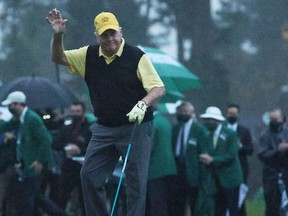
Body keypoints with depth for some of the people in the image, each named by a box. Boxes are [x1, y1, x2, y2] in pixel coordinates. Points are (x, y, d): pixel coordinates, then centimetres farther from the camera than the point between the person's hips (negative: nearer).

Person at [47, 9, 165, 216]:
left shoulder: (136, 57, -13)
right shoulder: (89, 55, 3)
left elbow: (159, 88, -16)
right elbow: (58, 57, 12)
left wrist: (142, 104, -36)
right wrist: (58, 35, -8)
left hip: (136, 127, -5)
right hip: (104, 128, 5)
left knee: (136, 181, -3)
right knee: (89, 175, 3)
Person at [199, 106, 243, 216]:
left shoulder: (230, 134, -8)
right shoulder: (209, 135, 11)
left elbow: (231, 155, -15)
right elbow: (209, 154, 8)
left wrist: (213, 160, -21)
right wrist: (206, 159, -15)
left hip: (230, 179, -6)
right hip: (216, 180, 6)